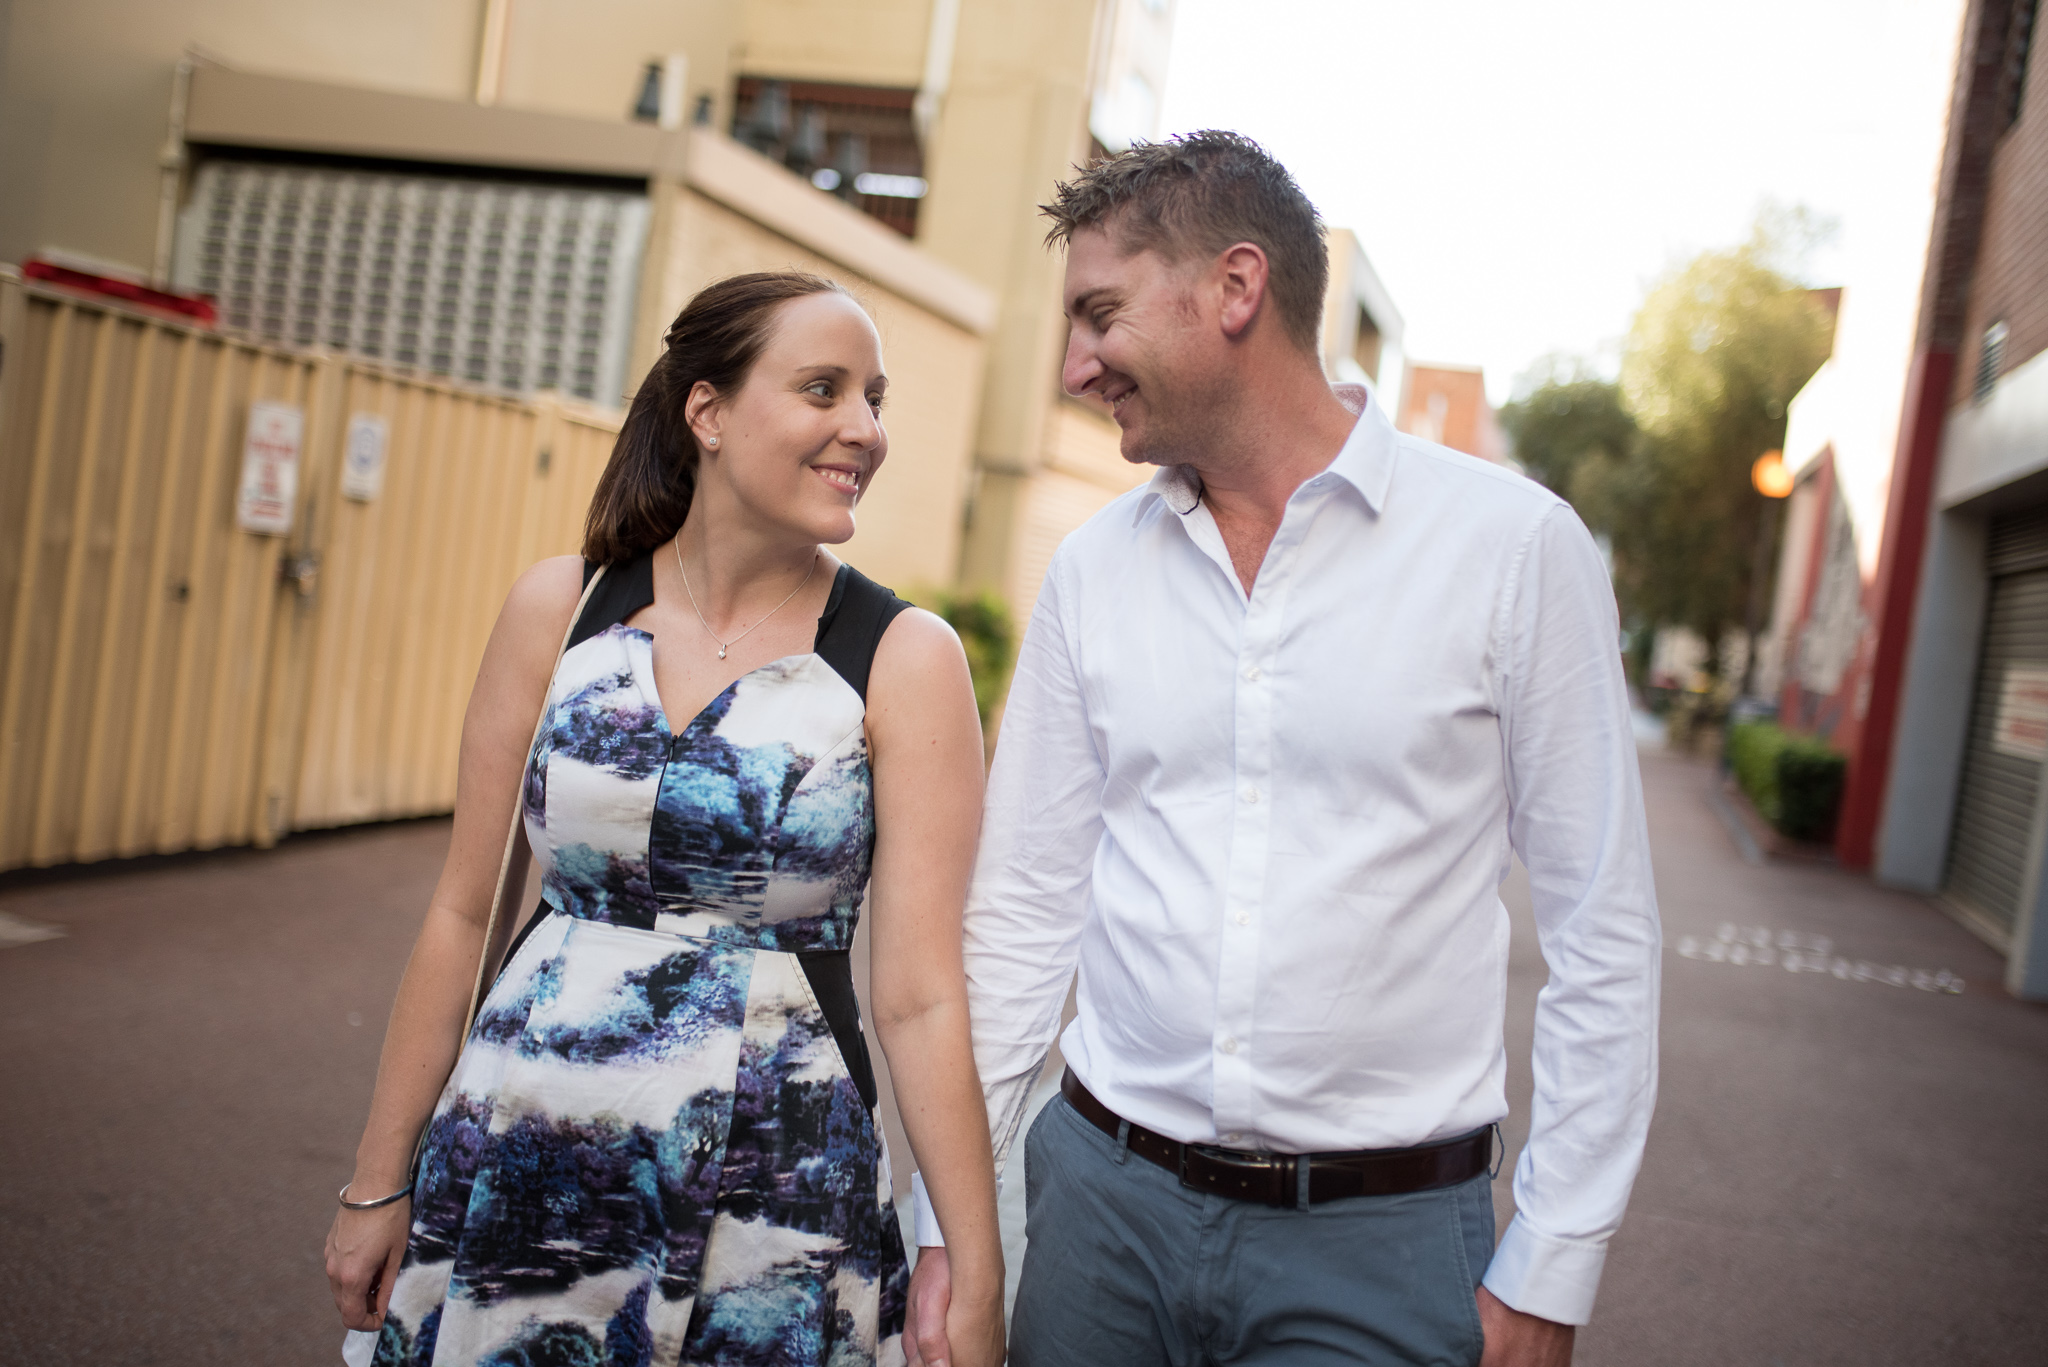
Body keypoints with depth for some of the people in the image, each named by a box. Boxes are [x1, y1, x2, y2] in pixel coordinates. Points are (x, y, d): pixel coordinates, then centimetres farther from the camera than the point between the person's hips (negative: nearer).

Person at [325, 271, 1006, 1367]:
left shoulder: (905, 659, -8)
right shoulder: (561, 606, -1)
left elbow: (919, 997, -10)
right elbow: (463, 912, 3)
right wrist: (377, 1183, 7)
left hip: (771, 1187, -2)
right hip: (516, 1177, 2)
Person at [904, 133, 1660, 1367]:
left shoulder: (1516, 545, -8)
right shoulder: (1092, 570, 3)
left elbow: (1603, 934, -5)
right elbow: (1024, 911, 5)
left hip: (1381, 1238, -3)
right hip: (1098, 1196, 3)